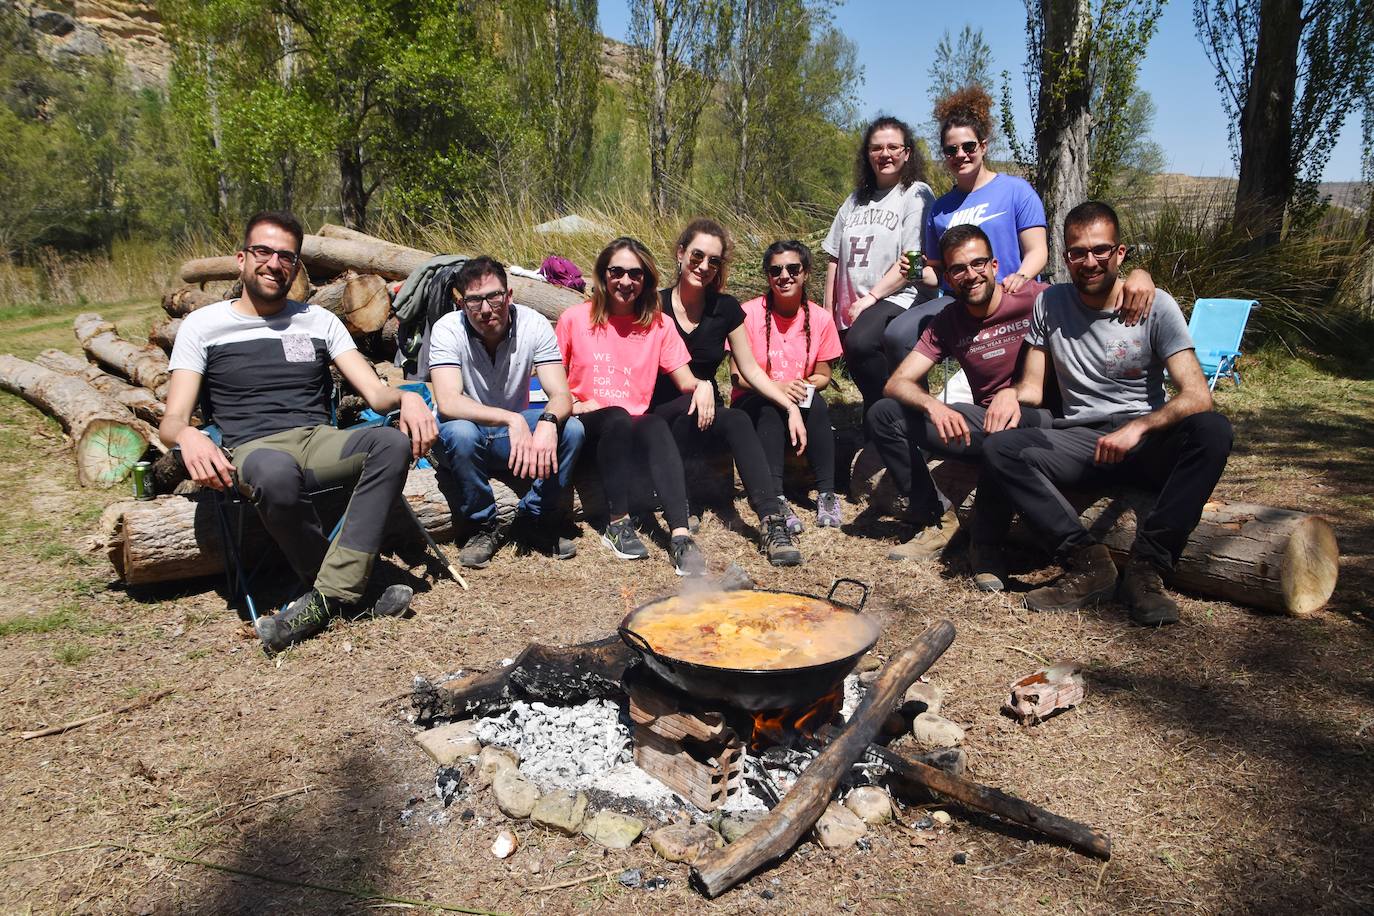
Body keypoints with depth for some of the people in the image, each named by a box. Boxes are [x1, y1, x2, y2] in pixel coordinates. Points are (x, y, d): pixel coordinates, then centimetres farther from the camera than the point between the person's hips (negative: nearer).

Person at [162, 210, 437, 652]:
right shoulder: (203, 325, 9)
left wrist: (406, 397, -16)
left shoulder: (318, 320, 16)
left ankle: (327, 596, -34)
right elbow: (171, 420, 1)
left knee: (393, 442, -31)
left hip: (319, 441, 3)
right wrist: (188, 435, -25)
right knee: (277, 473, -41)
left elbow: (375, 392, 8)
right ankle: (347, 588, -19)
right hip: (252, 450, -3)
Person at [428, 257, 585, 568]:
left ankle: (532, 520, -6)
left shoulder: (534, 324, -13)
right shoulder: (448, 329, -18)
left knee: (571, 429, -24)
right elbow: (447, 402, -31)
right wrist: (510, 420, -44)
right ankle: (484, 526, -13)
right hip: (468, 430, -2)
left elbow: (562, 396, -19)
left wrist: (548, 422, -43)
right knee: (460, 433, -36)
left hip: (517, 428, 2)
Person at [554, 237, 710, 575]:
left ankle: (680, 536, -47)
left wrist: (702, 386, -20)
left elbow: (685, 381, 4)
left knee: (656, 426, -34)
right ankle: (618, 524, -29)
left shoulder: (658, 325, 9)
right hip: (586, 425, -1)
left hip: (635, 425, 1)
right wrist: (574, 404, -9)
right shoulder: (574, 319, 4)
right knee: (618, 419, -36)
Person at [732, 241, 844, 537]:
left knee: (816, 403, -30)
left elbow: (823, 375, 5)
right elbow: (739, 376, -11)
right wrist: (777, 387, -28)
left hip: (802, 404, 2)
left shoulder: (820, 318, -3)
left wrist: (806, 386, -19)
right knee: (771, 408, -34)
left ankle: (826, 494, -28)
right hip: (754, 404, -2)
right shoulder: (749, 313, -11)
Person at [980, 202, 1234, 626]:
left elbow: (1197, 396, -14)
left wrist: (1138, 428, -32)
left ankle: (1147, 566, -28)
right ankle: (1089, 562, -25)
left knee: (1213, 430, -33)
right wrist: (1009, 396, -20)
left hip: (1147, 442, -1)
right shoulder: (1049, 304, 3)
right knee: (998, 448, -26)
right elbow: (1032, 388, 6)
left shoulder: (1156, 306, -5)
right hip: (1079, 440, 2)